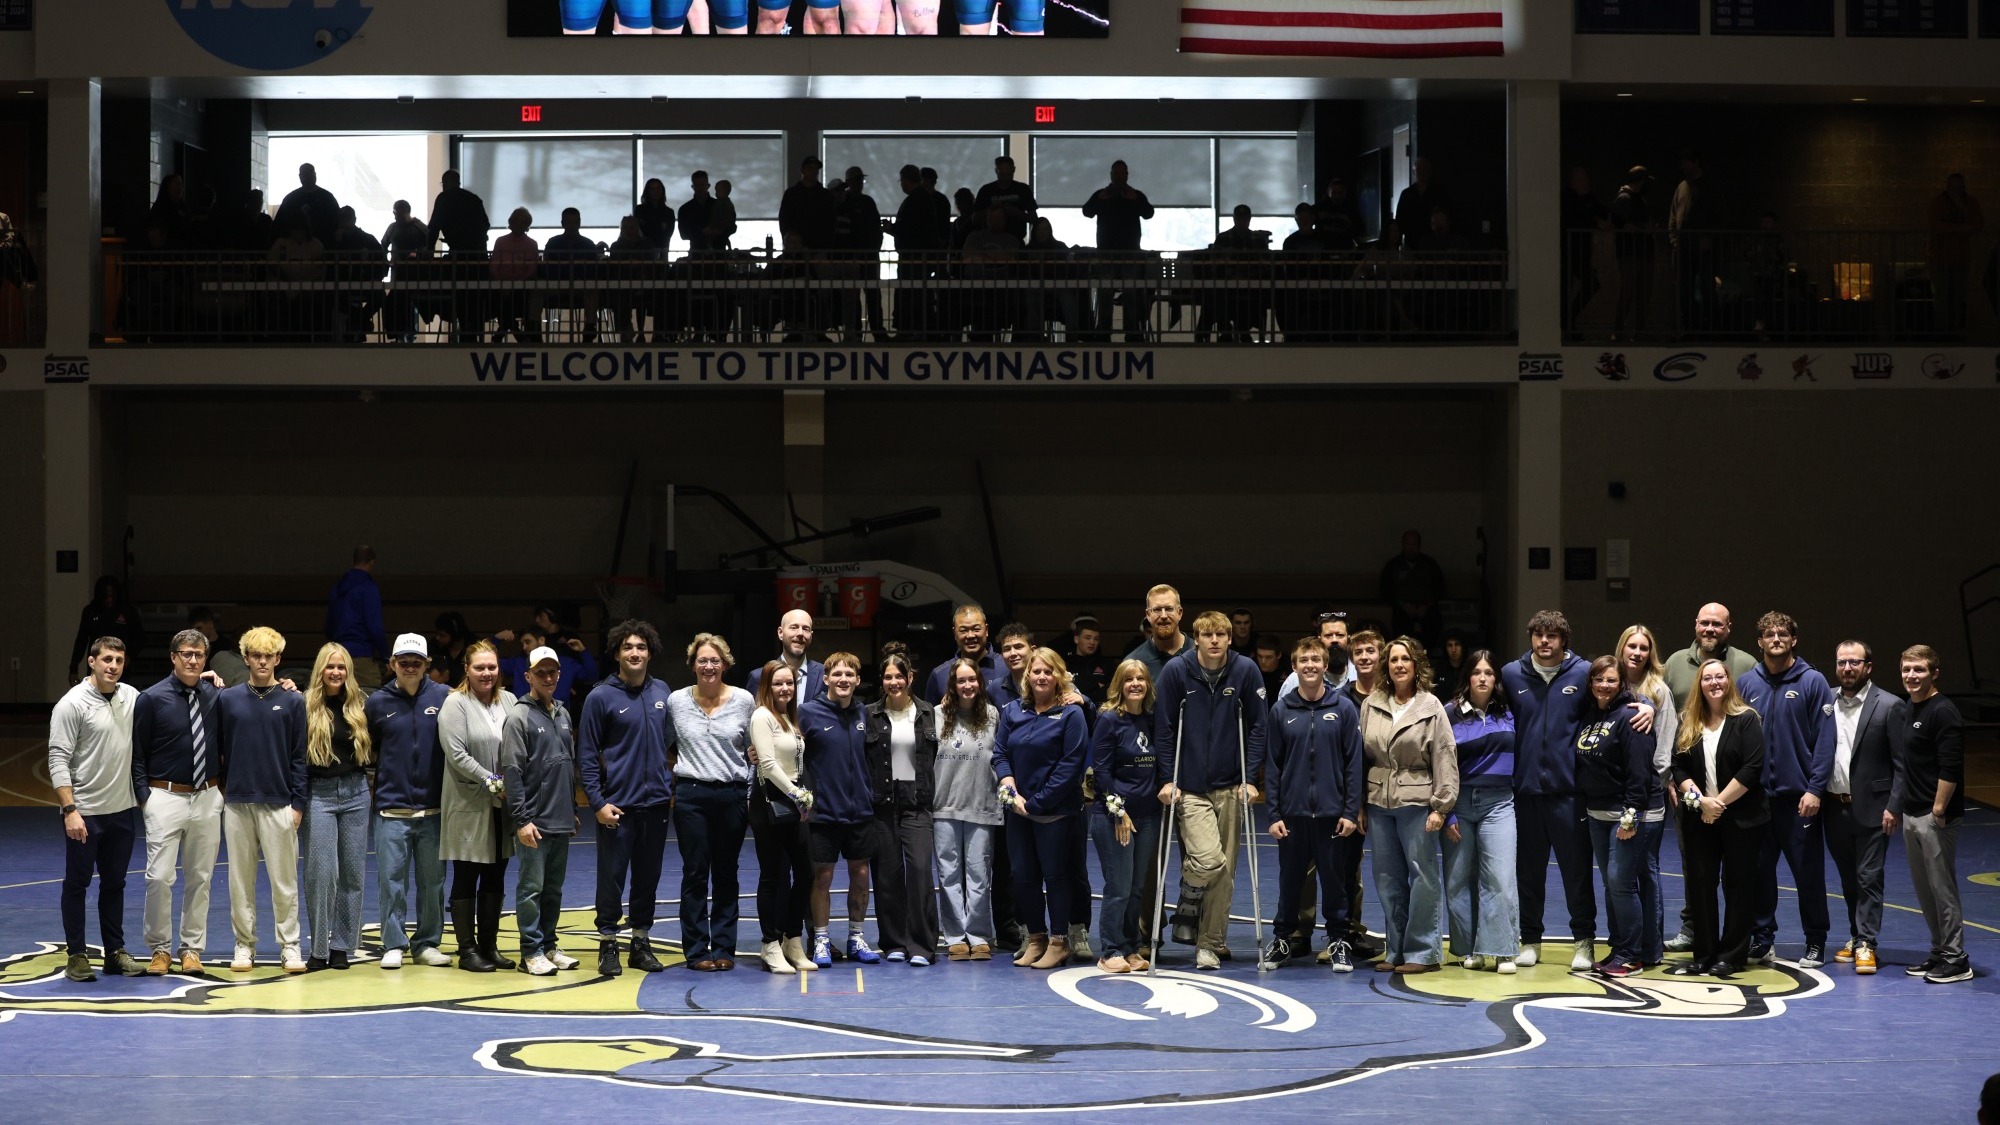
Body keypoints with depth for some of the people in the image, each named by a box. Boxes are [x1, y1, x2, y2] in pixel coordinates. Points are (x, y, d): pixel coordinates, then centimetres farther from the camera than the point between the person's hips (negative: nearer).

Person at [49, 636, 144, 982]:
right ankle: (77, 956, 12)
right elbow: (58, 761, -14)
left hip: (122, 810, 5)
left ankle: (115, 952, 22)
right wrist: (69, 811, -20)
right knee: (77, 883, 5)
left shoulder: (131, 697, 4)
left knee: (115, 883, 13)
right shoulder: (72, 704, -12)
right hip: (84, 812, -5)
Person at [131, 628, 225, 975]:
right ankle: (160, 949, 7)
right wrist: (145, 798, -6)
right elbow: (137, 755, -2)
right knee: (159, 877, -7)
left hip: (207, 798, 3)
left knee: (201, 878, 8)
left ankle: (192, 949, 17)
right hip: (166, 798, -3)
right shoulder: (151, 699, -6)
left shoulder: (216, 696, 2)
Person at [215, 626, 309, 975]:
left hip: (279, 805, -1)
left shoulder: (292, 702, 3)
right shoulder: (227, 700, 5)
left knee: (284, 880, 0)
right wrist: (218, 791, 4)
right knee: (240, 880, 5)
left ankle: (290, 946, 7)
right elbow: (216, 750, 10)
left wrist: (298, 803, -3)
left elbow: (299, 757, 2)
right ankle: (244, 945, 13)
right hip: (237, 804, 2)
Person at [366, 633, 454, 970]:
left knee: (432, 881, 7)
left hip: (433, 807, 0)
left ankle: (428, 943, 16)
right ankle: (393, 945, 6)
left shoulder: (444, 697, 2)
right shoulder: (378, 702, 4)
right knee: (391, 879, -1)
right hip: (392, 808, 0)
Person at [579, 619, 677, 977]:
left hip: (657, 802, 4)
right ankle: (608, 944, 10)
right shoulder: (601, 697, -5)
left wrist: (673, 788, 11)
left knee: (649, 877, 10)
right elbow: (586, 755, -5)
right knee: (612, 877, 0)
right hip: (617, 805, -4)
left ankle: (642, 943, 19)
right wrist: (597, 802, -11)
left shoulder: (662, 692, 8)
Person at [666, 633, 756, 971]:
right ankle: (696, 950, 5)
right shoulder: (676, 701, 1)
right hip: (691, 794, -1)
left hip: (732, 795, 1)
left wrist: (754, 793, 5)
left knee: (726, 874, 7)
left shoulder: (744, 701, 2)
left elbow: (754, 749, 9)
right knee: (695, 873, 1)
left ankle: (723, 948, 13)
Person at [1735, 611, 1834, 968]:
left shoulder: (1812, 682, -2)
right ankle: (1761, 938, 18)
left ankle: (1815, 944, 12)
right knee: (1759, 869, 7)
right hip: (1756, 794, 3)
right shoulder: (1746, 683, 6)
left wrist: (1815, 789, -12)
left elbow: (1824, 739, -5)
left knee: (1808, 871, 2)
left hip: (1799, 795, -3)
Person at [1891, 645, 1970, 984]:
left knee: (1942, 886, -5)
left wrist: (1939, 809, -18)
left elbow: (1950, 768, -18)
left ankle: (1955, 959, 1)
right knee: (1924, 888, 13)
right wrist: (1895, 806, 14)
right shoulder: (1901, 710, 13)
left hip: (1936, 816, -9)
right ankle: (1939, 952, 23)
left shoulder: (1943, 712, -14)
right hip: (1910, 814, 9)